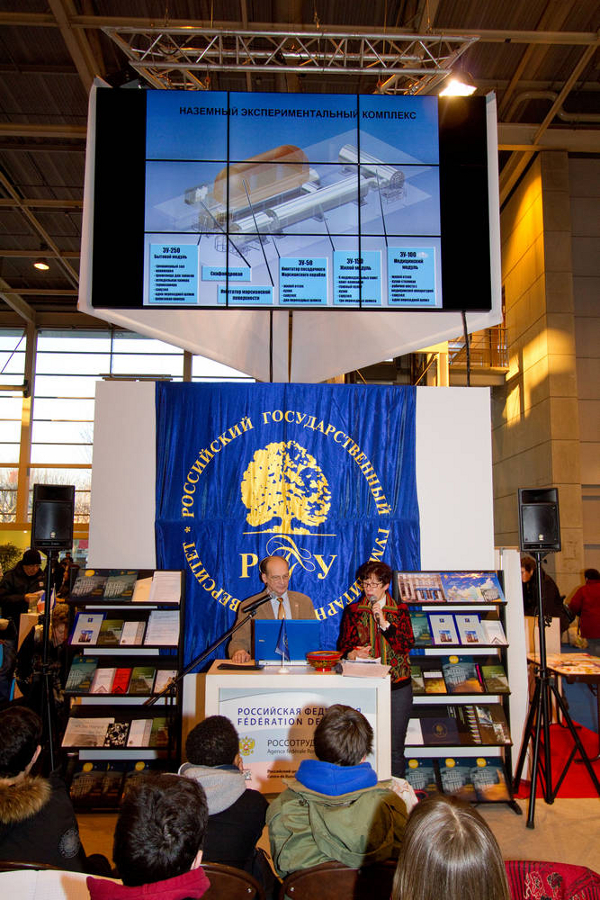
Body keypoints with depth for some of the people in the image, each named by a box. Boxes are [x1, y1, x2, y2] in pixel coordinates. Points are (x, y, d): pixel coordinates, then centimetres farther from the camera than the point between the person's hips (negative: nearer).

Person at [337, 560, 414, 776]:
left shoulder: (400, 611, 5)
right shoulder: (353, 611, 7)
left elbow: (407, 645, -6)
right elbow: (344, 645, 4)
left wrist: (384, 623, -16)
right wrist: (352, 653, -18)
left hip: (397, 685, 0)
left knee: (395, 746, 4)